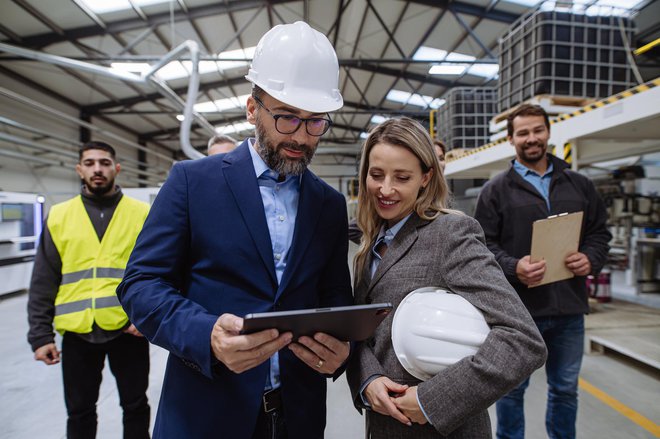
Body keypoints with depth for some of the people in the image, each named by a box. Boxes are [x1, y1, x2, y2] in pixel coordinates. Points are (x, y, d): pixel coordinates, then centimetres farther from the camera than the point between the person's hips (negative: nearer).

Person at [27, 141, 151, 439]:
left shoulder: (142, 214, -2)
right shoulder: (59, 216, 4)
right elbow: (43, 282, 5)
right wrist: (40, 334, 1)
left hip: (128, 329, -1)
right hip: (77, 333, 2)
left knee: (135, 406, 14)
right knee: (79, 411, 17)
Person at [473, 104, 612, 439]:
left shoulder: (579, 185, 9)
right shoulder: (496, 190, -2)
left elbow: (600, 232, 12)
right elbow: (482, 244, -7)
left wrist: (592, 259, -9)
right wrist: (513, 267, -24)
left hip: (569, 309, 4)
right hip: (517, 309, -3)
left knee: (565, 390, 20)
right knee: (512, 390, 13)